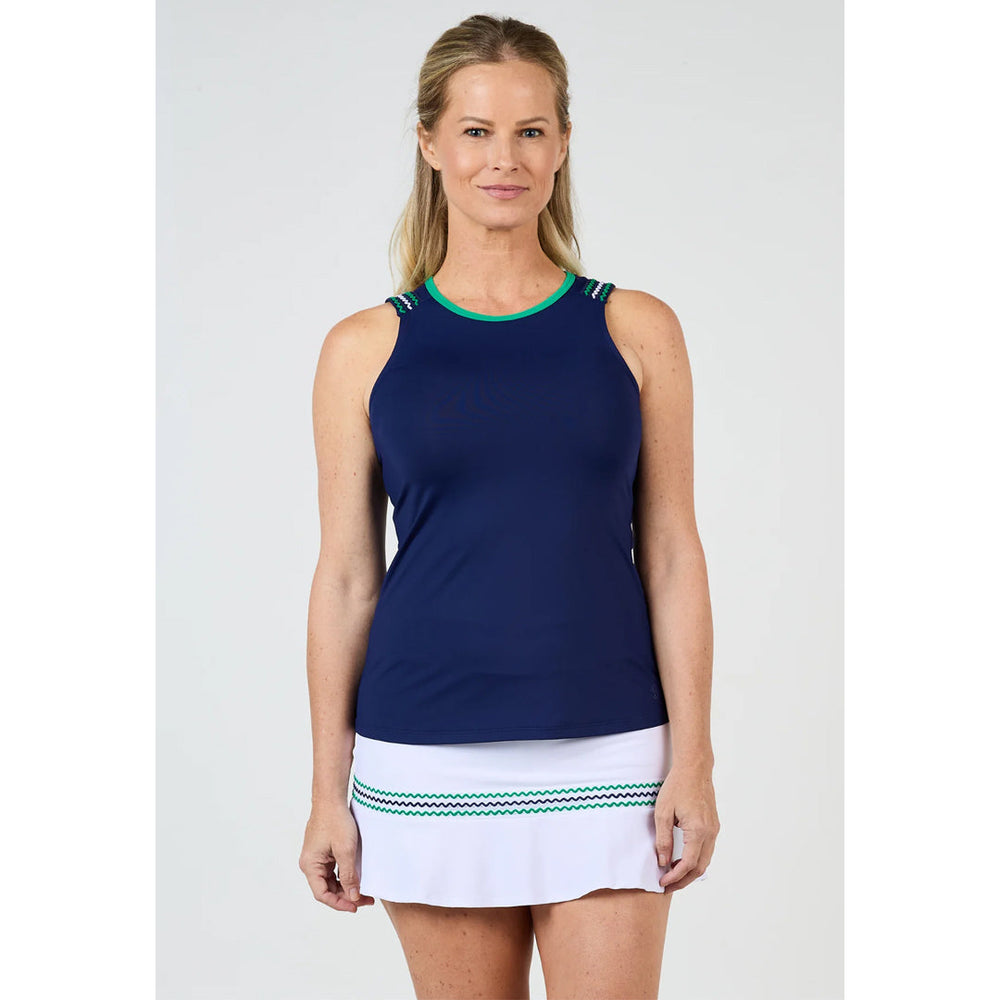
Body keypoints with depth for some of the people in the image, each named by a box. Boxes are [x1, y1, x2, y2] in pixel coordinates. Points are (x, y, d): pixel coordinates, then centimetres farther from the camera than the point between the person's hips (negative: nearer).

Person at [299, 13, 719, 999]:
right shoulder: (366, 349, 3)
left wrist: (691, 760, -2)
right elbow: (346, 577, 4)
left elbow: (672, 555, 4)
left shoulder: (635, 329, 3)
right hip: (428, 761, 0)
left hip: (605, 756, 0)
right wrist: (329, 789, 4)